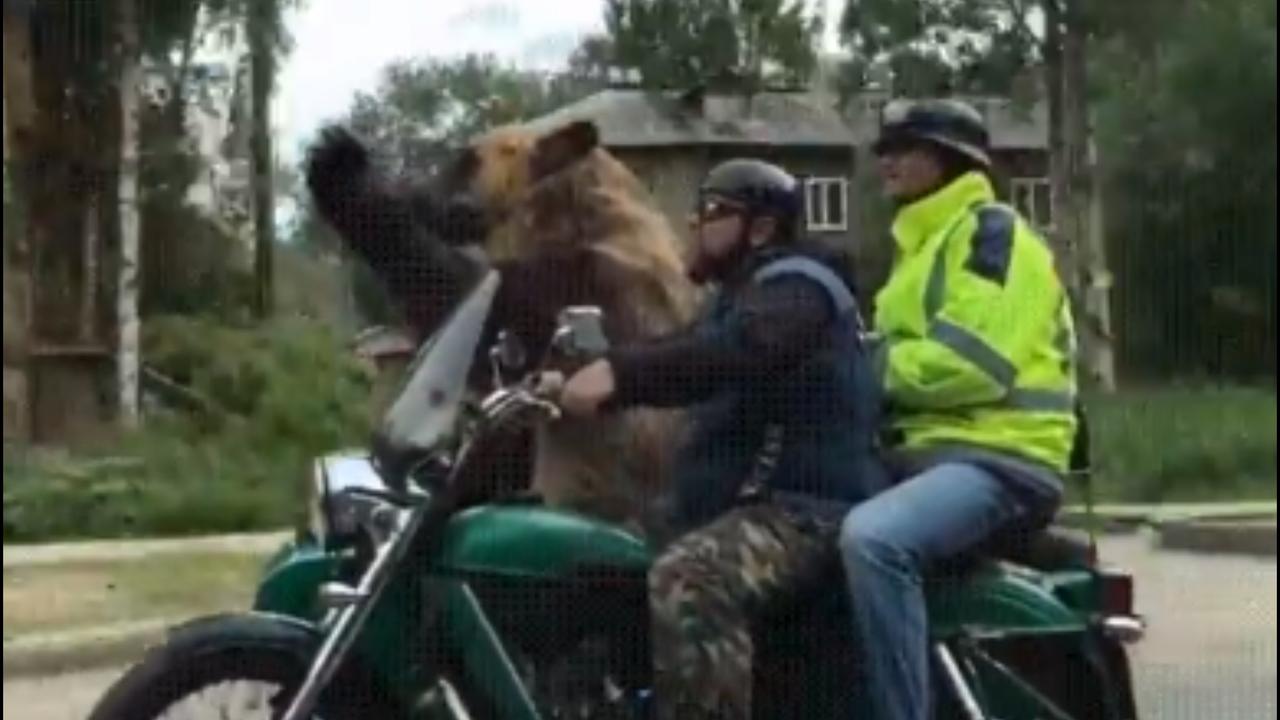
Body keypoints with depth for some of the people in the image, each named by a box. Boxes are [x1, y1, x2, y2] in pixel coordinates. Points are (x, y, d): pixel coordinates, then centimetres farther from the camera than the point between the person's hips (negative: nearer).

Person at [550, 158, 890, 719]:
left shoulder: (794, 285, -8)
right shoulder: (742, 294, 26)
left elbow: (740, 350, -29)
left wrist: (619, 372, -37)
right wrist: (585, 381, 4)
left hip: (807, 503, -11)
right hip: (761, 500, 11)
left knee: (685, 584, -36)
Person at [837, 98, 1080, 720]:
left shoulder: (990, 230, -5)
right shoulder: (922, 245, 25)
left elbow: (973, 359, -20)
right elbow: (901, 355, 23)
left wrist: (864, 368, -13)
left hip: (995, 458, -10)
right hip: (926, 451, 10)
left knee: (870, 537, -35)